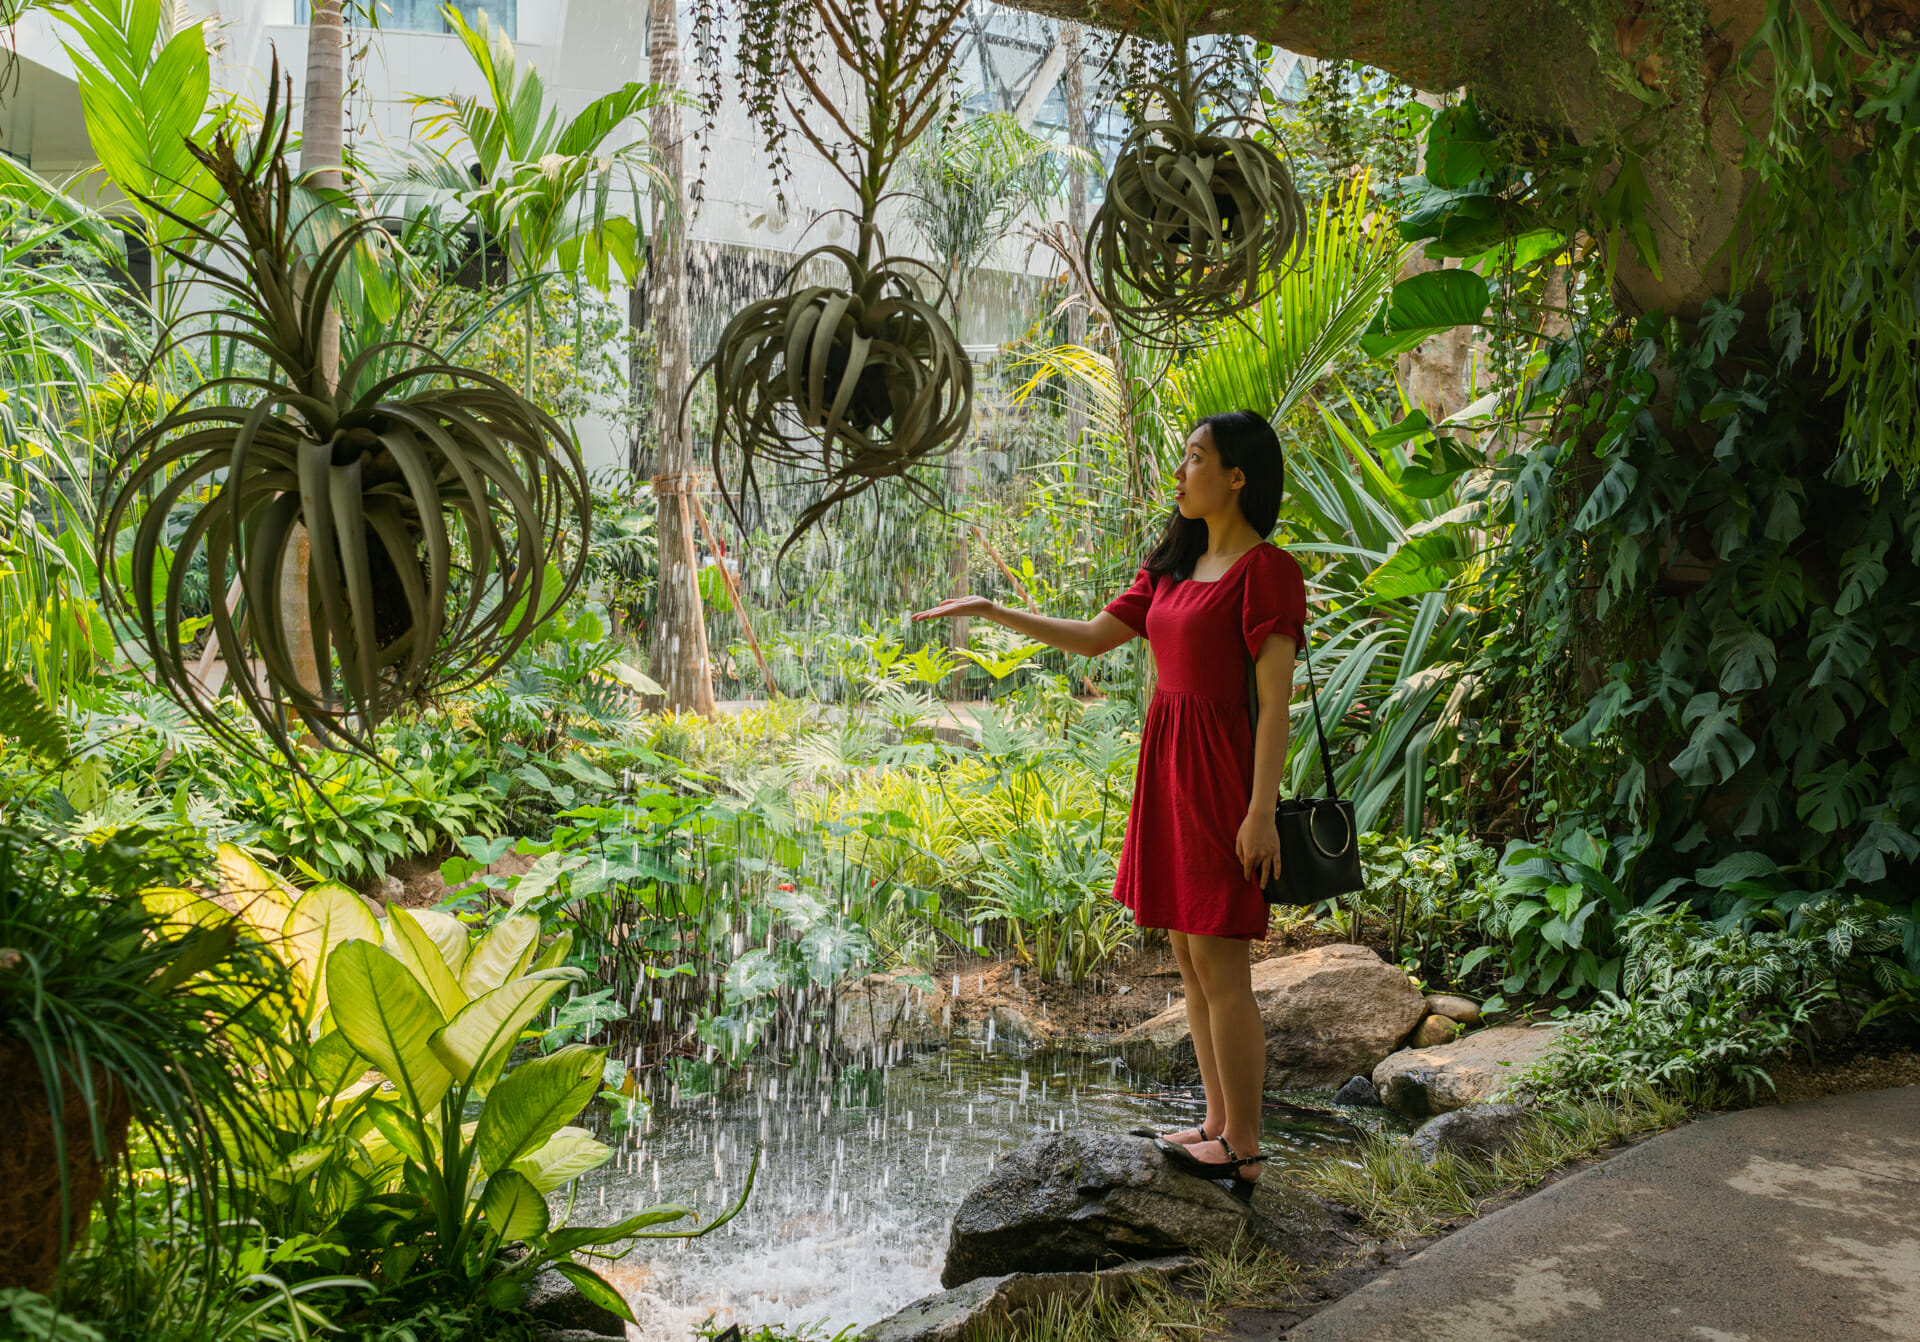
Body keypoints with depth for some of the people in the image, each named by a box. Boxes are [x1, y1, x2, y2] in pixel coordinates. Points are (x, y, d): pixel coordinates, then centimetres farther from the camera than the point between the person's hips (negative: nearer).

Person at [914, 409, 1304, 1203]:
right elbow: (1093, 639, 18)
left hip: (1219, 771, -9)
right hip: (1166, 765, 9)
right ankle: (1219, 1127, 22)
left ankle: (1241, 1154, 5)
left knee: (1219, 964, -5)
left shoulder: (1264, 569, -10)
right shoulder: (1174, 566, 15)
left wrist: (1260, 812, -19)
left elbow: (1275, 698, -15)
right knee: (1188, 957, 12)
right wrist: (990, 611, 14)